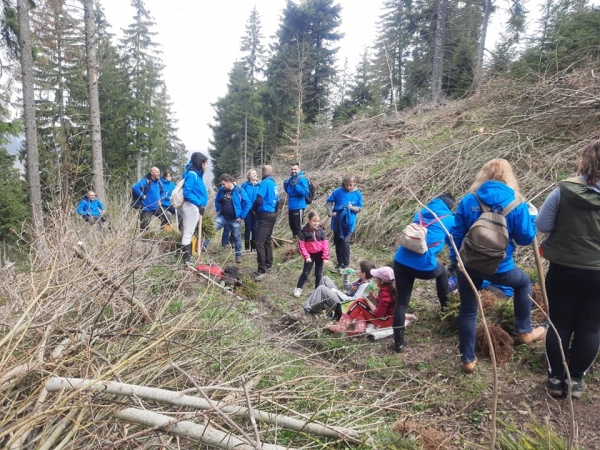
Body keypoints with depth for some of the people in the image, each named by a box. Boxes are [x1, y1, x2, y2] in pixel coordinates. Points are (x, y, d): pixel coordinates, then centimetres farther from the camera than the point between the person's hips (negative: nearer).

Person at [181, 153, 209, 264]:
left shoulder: (196, 174, 13)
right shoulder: (192, 174, -15)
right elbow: (187, 193, -20)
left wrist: (200, 205, 7)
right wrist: (199, 204, -22)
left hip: (194, 207, 10)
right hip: (192, 206, -10)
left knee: (188, 232, 17)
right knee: (188, 233, -3)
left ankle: (187, 257, 27)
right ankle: (186, 259, 3)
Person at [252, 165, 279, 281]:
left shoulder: (265, 182, -13)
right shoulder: (275, 184, 12)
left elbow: (259, 199, -20)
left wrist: (254, 209, -1)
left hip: (265, 216, -9)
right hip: (272, 215, 9)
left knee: (260, 242, -11)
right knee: (267, 240, 18)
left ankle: (262, 271, -14)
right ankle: (268, 265, 27)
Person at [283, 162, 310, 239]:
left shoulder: (302, 179, -14)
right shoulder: (291, 179, 10)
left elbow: (305, 193, -22)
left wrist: (296, 186, -29)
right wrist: (285, 184, 2)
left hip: (298, 206, -8)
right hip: (291, 206, 8)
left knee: (298, 226, -2)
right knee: (292, 225, 18)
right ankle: (294, 239, 32)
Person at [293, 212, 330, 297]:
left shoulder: (321, 231, -4)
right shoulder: (304, 232, -11)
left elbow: (325, 244, -4)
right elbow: (301, 245, -11)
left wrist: (325, 257, -10)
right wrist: (306, 256, -16)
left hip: (319, 255, 2)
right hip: (310, 255, -2)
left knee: (319, 274, 9)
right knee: (305, 273, 0)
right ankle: (298, 289, 12)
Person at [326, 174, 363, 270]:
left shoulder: (358, 194, -3)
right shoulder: (338, 191, -4)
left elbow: (359, 208, 1)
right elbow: (329, 201, 5)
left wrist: (352, 207, -18)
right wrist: (330, 212, -7)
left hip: (349, 223, -2)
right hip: (337, 221, 2)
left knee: (345, 242, -7)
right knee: (338, 242, 11)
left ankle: (346, 263, 7)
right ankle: (340, 262, 25)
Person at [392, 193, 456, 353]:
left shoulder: (421, 212, 23)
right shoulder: (449, 218, 12)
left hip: (401, 261, 3)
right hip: (424, 265, -3)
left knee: (402, 301, 12)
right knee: (442, 270, 32)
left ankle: (398, 342, 10)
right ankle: (446, 306, 46)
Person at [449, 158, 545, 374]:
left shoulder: (468, 201, -4)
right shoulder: (516, 204, -8)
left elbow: (456, 235, -1)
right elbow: (525, 238, -2)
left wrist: (453, 260, 11)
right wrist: (531, 216, 14)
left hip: (469, 265, 1)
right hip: (500, 268, -1)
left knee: (467, 311, 14)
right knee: (523, 282, 32)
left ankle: (467, 359, 23)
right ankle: (525, 331, 41)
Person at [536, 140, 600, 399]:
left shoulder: (563, 191, -12)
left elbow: (541, 225, -8)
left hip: (562, 270, -1)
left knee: (560, 324, 12)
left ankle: (556, 378, 23)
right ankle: (576, 380, 25)